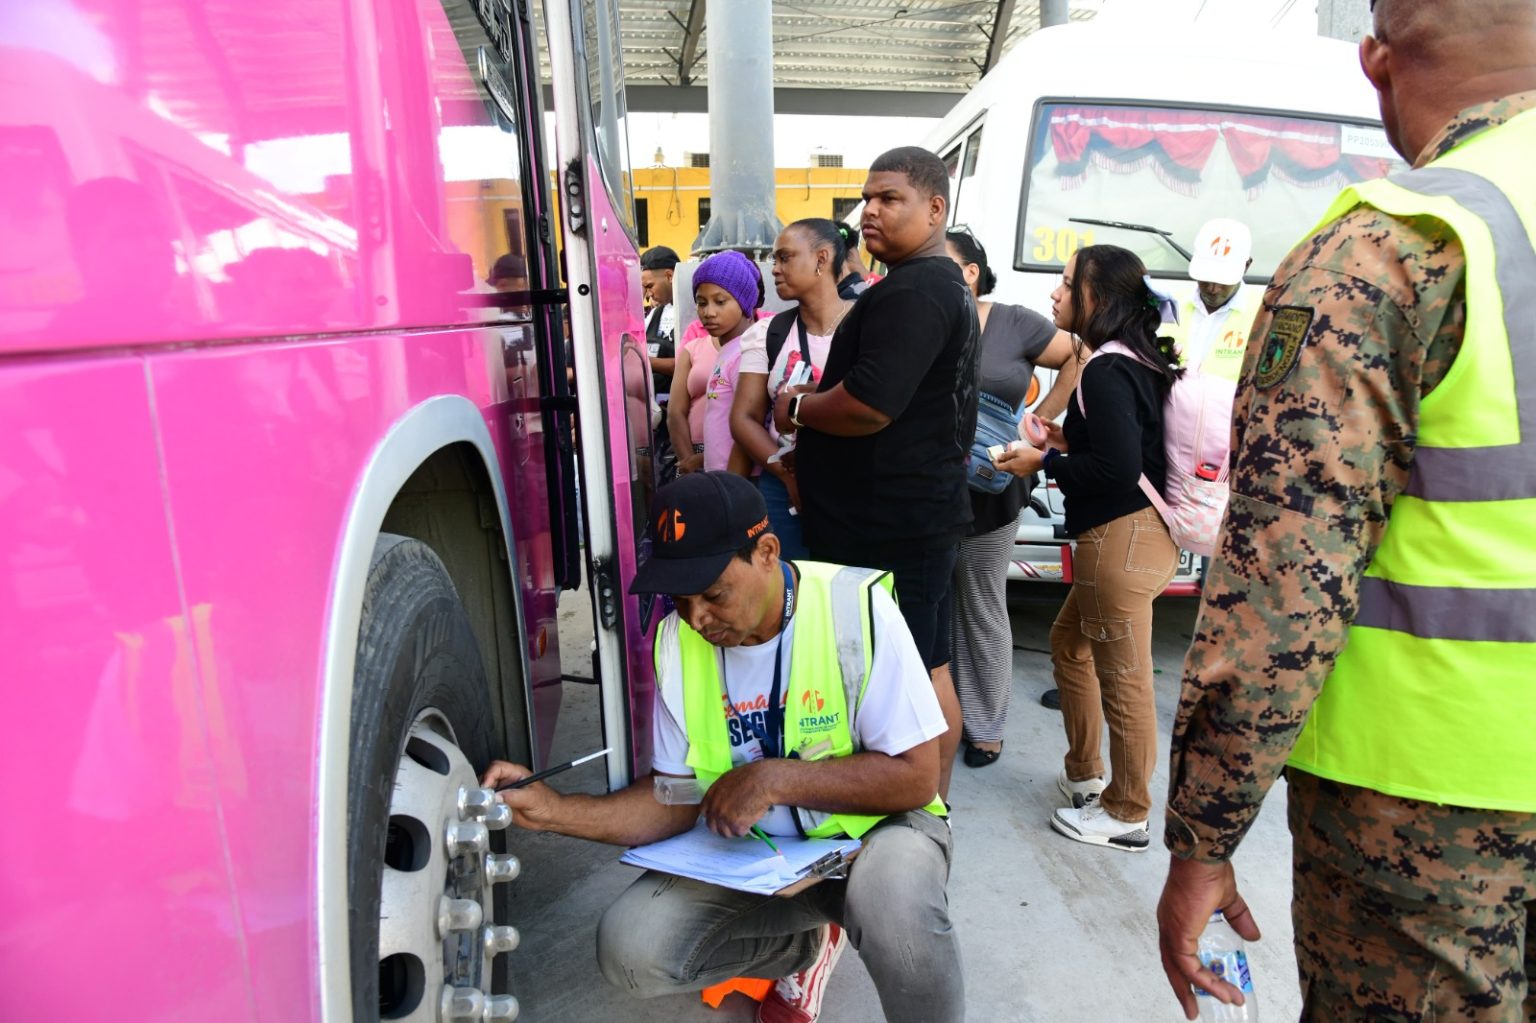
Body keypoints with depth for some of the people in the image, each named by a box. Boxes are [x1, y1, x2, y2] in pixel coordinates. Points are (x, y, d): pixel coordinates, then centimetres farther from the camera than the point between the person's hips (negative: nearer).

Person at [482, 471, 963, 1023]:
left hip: (874, 829, -4)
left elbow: (915, 777, -19)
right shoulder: (678, 643, -7)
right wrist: (554, 810, -17)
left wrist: (773, 779, -26)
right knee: (630, 949, -14)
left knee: (893, 893, -37)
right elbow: (678, 799, -3)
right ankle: (807, 945, 12)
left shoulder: (854, 606, -21)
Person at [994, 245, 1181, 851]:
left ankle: (1126, 817, 18)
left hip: (1122, 538, -11)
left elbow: (1118, 469, -24)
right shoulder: (1135, 360, 13)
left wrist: (1044, 464, -12)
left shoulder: (1104, 371, -17)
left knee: (1122, 681, 2)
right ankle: (1083, 776, 38)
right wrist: (1071, 440, 12)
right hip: (1133, 533, 11)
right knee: (1069, 642, 23)